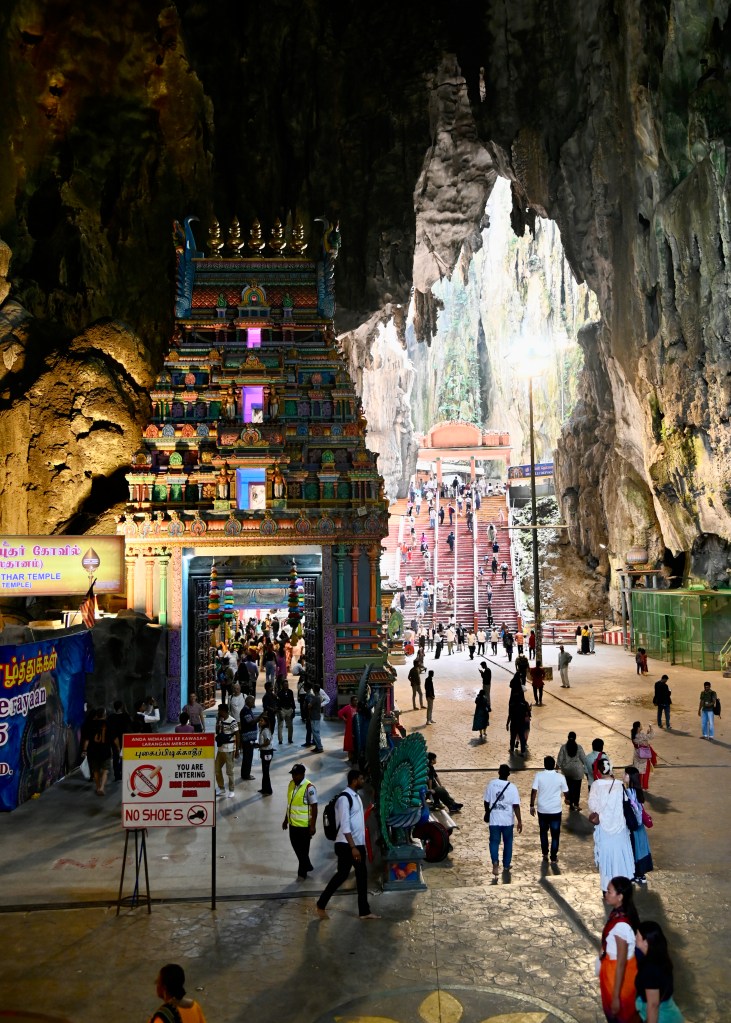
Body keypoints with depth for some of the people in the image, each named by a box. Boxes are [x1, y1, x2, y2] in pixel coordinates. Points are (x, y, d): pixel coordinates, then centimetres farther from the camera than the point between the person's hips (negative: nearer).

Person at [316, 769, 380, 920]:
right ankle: (321, 905, 14)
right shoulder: (344, 798, -18)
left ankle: (364, 911, 15)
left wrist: (359, 845, 18)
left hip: (358, 844, 9)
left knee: (362, 875, 8)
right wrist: (353, 847, -25)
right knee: (342, 875, -1)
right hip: (346, 845, -9)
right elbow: (344, 825, -23)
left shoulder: (356, 796, 11)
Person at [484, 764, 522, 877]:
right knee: (508, 842, 17)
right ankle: (506, 865, 26)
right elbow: (516, 806, -12)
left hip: (494, 820, 0)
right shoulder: (512, 787, -10)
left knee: (494, 842, 6)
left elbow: (486, 801, 3)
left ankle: (495, 863, -14)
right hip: (507, 820, 0)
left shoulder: (491, 784, -5)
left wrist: (487, 813, 20)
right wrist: (519, 822, -6)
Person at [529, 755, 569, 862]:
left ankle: (545, 854, 32)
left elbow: (534, 791, -11)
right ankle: (553, 858, 14)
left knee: (543, 831, 23)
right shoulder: (560, 777, -10)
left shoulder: (539, 775, -11)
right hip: (556, 810, -1)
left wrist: (532, 806, 1)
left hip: (542, 810, 1)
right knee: (555, 834, 11)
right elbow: (565, 792, 2)